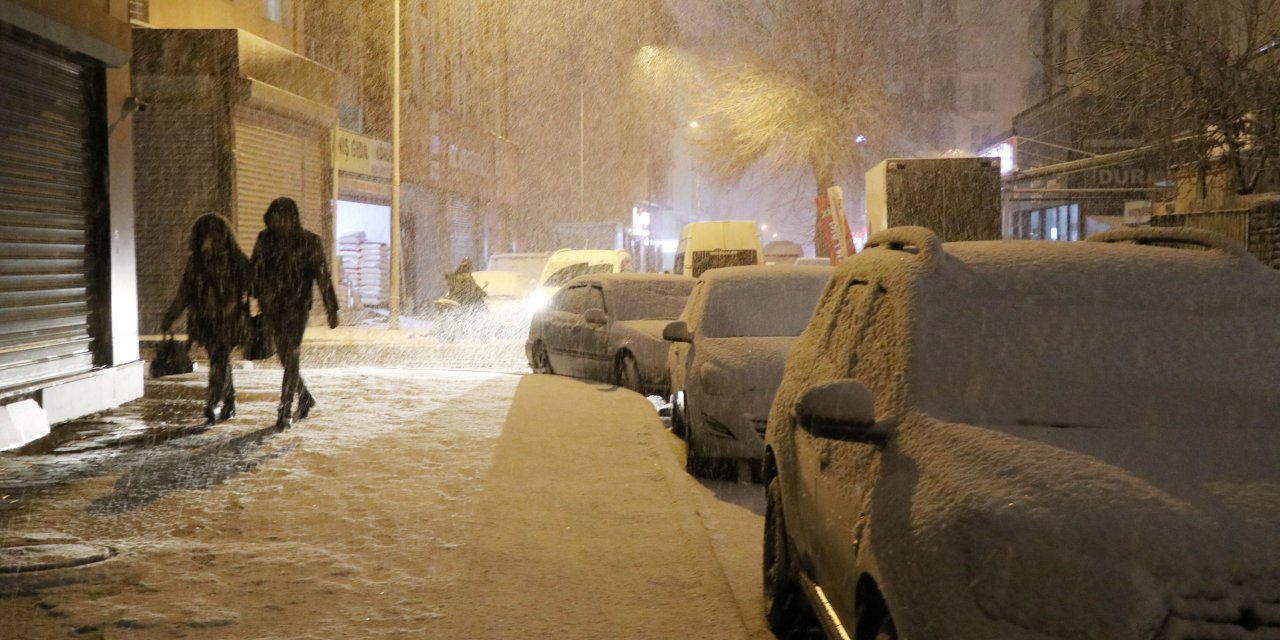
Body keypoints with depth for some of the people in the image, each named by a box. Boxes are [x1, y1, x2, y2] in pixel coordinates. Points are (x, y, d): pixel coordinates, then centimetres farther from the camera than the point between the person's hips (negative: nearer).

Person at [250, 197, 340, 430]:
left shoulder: (310, 242, -4)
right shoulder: (265, 240, 5)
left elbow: (323, 277, -3)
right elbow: (253, 271, 9)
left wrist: (332, 309, -4)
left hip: (298, 307, -4)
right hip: (271, 308, 4)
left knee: (291, 358, -10)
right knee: (285, 358, 11)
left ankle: (285, 411, -6)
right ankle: (305, 398, 32)